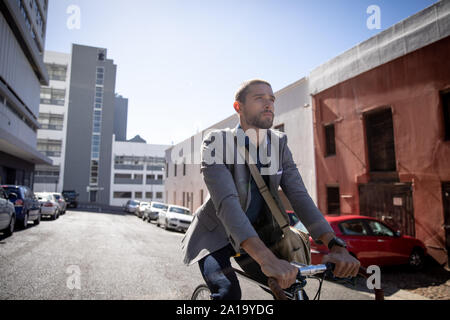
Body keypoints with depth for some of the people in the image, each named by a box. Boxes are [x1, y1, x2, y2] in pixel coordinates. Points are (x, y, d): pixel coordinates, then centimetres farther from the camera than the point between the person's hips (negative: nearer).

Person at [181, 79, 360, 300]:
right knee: (228, 293, -27)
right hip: (216, 236, -4)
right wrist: (266, 257, -46)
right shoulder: (216, 142, -20)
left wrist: (335, 245, -26)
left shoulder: (279, 143, -4)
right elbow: (226, 201, -34)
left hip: (257, 236, 5)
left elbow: (298, 194, -13)